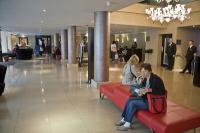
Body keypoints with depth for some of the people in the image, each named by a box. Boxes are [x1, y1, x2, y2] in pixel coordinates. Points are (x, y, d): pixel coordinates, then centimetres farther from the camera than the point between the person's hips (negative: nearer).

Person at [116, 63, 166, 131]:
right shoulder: (145, 78, 3)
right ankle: (124, 119, 7)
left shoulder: (156, 79, -20)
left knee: (133, 103, -18)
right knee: (129, 99, -2)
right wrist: (141, 92, -14)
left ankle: (127, 124, -6)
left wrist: (150, 90, -32)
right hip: (145, 97, 8)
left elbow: (162, 92, -22)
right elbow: (143, 88, 9)